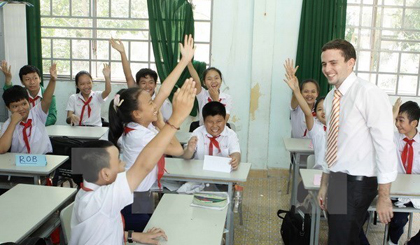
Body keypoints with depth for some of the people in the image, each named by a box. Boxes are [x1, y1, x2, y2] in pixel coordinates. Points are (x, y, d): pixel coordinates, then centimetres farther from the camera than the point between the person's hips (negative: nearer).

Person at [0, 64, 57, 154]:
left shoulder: (37, 113, 3)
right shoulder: (8, 125, 2)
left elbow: (46, 100, -16)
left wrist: (52, 80, -31)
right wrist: (13, 123, -13)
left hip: (44, 158, 1)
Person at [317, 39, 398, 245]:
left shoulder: (369, 94, -16)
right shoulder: (331, 98, 9)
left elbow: (385, 145, -18)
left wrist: (384, 197, -17)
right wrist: (324, 185, 18)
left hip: (357, 183, -7)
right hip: (336, 180, 7)